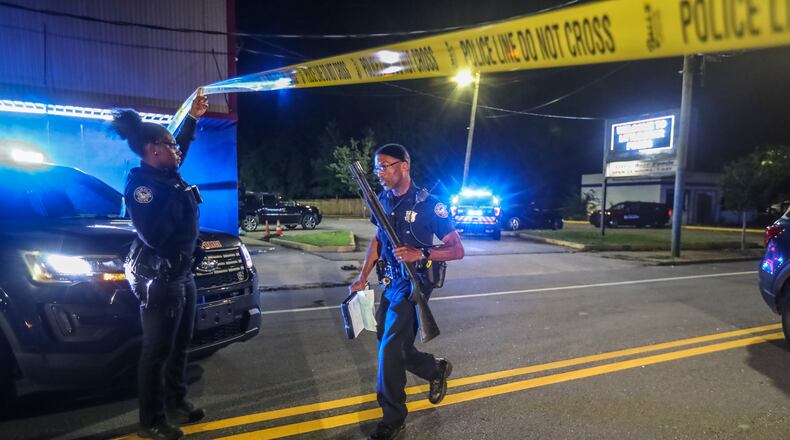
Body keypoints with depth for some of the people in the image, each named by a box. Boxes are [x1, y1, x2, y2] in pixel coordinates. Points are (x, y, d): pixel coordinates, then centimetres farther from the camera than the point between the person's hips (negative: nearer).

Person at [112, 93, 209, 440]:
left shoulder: (167, 175, 6)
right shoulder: (140, 184, -18)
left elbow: (181, 148, 28)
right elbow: (154, 235, -28)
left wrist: (193, 118, 28)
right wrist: (177, 199, -21)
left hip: (183, 272, 9)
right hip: (159, 279, -9)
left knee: (180, 345, 20)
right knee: (157, 351, 2)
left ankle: (176, 403, 36)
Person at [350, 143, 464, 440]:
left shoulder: (428, 204, -15)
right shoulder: (383, 200, 4)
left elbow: (457, 250, -13)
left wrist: (421, 254, -28)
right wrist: (362, 278, 12)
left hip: (413, 285, -7)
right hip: (391, 282, 7)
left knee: (390, 350, -9)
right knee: (389, 346, 15)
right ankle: (437, 369, 40)